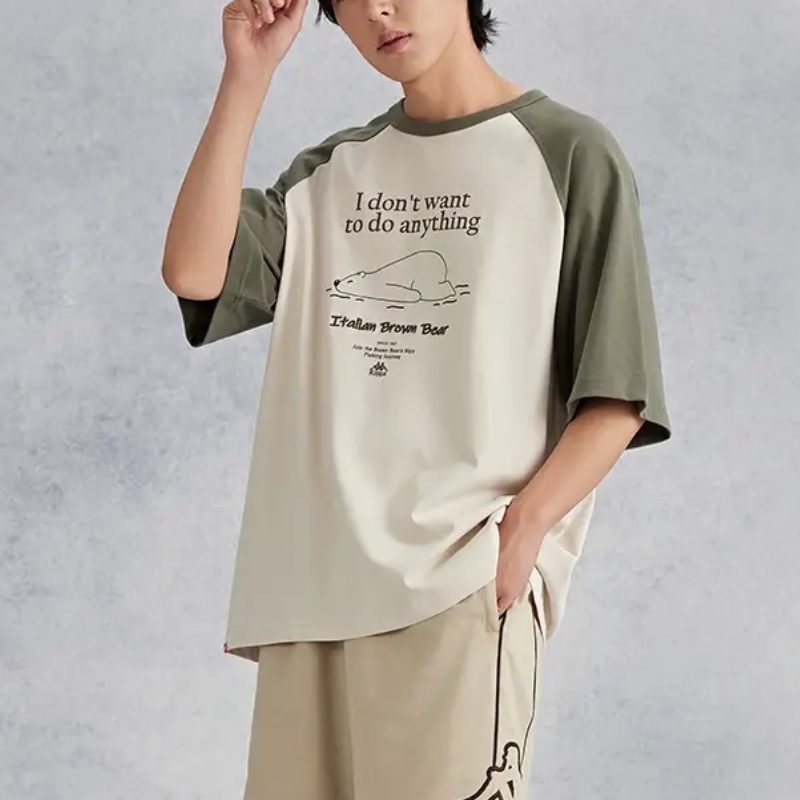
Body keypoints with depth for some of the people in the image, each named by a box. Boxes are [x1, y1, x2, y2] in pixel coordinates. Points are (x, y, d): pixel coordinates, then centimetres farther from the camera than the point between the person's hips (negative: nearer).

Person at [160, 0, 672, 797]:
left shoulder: (569, 154, 4)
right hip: (309, 584, 5)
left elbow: (617, 394, 0)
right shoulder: (328, 172, 18)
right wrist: (247, 75, 2)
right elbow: (195, 273, 2)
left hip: (463, 584, -4)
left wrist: (523, 529, -14)